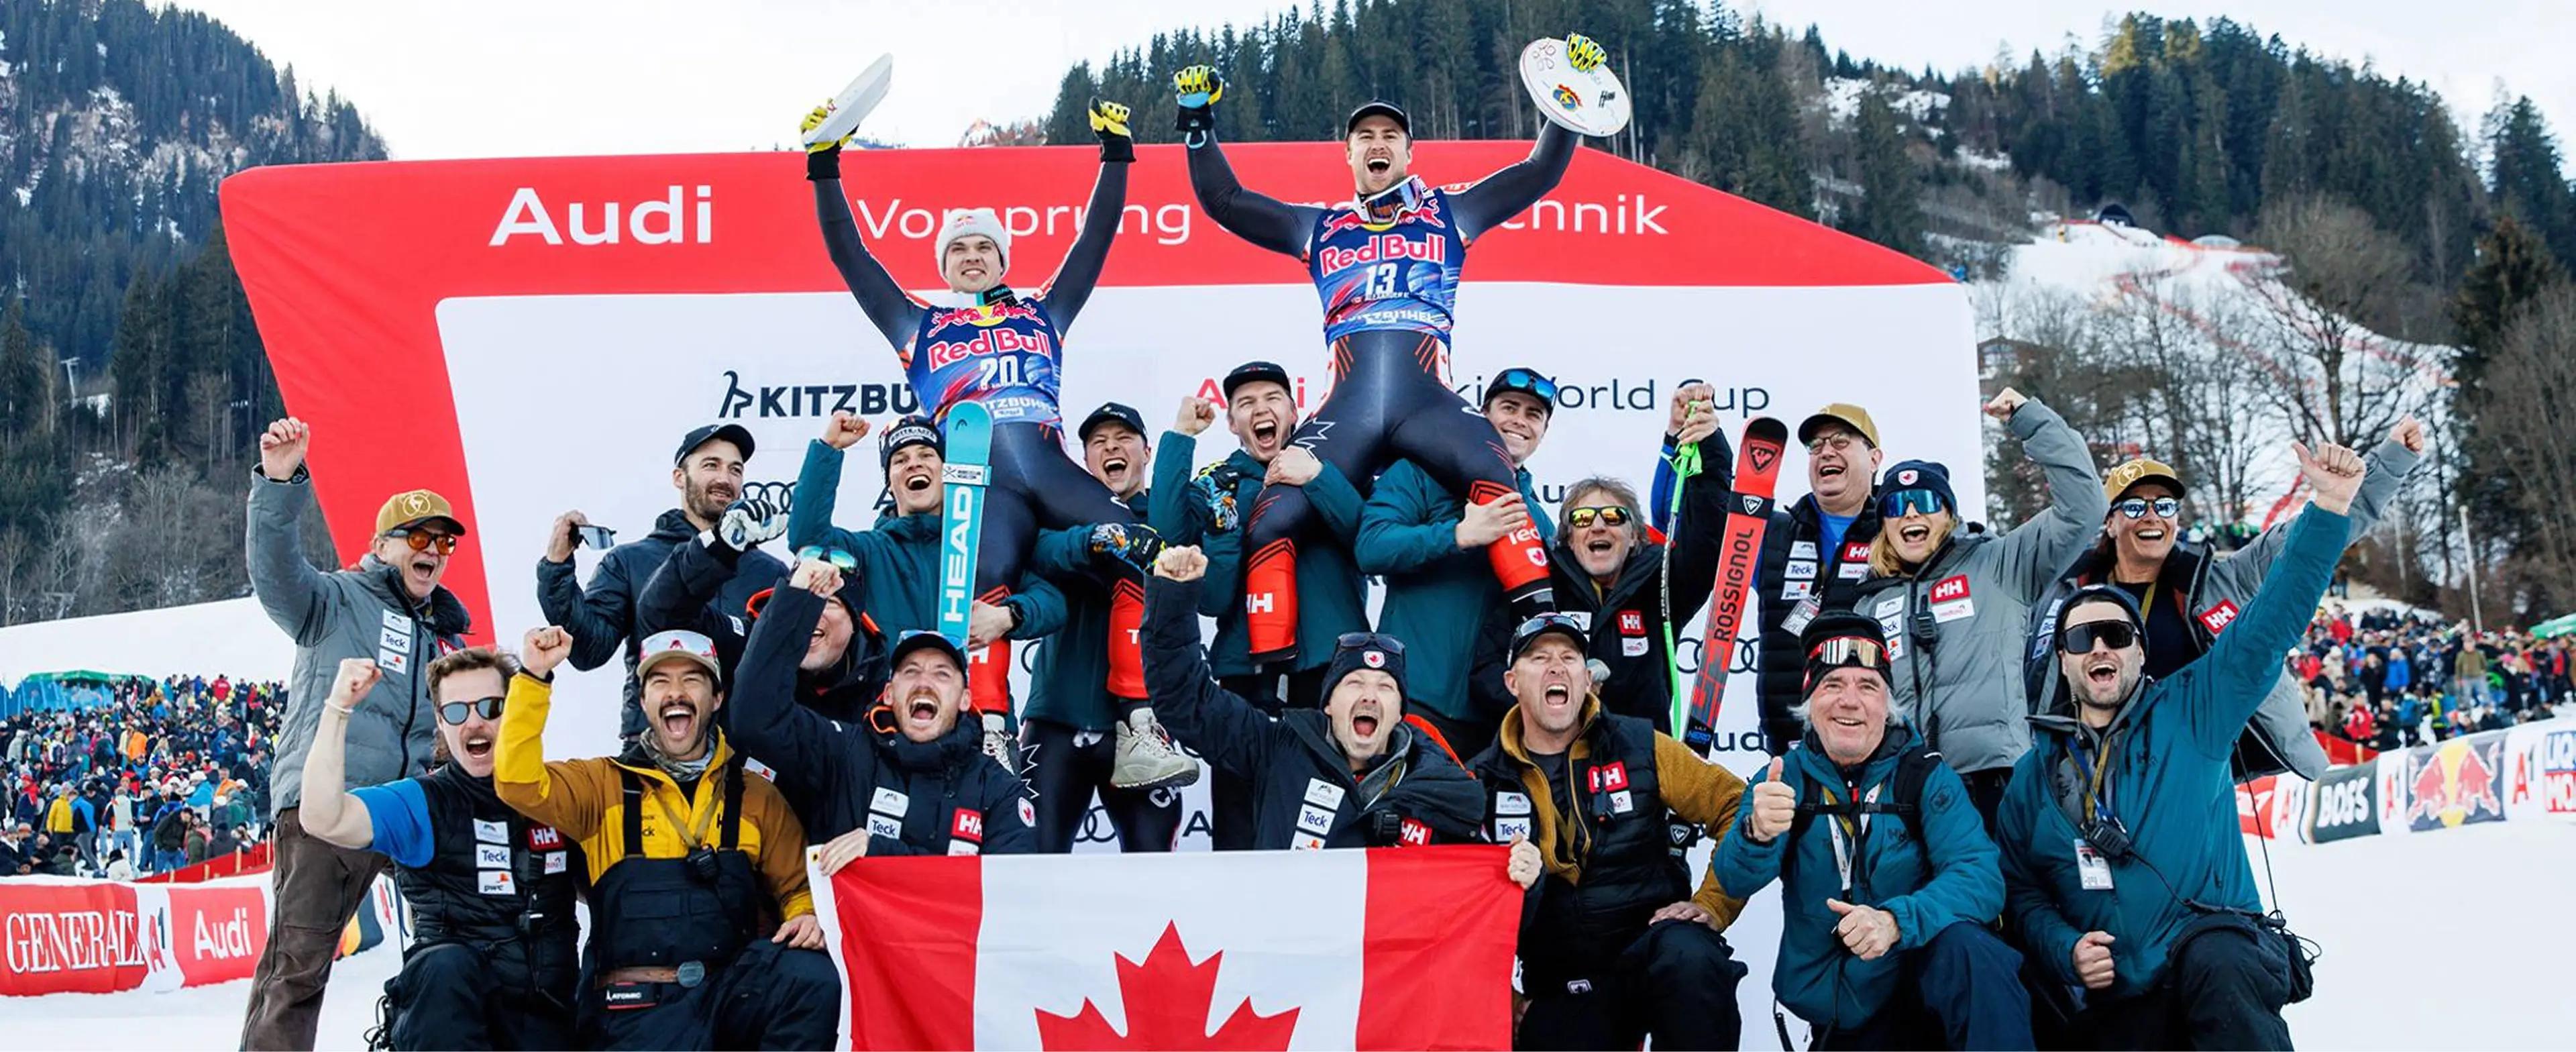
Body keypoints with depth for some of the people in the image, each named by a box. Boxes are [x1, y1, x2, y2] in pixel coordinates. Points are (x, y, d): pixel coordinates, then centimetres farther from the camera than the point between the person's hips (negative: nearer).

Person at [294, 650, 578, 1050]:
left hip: (547, 1020, 3)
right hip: (447, 1010, -3)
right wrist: (338, 708, -20)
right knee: (446, 965, -35)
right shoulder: (421, 803, 1)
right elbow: (324, 819, -16)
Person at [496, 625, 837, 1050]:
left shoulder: (757, 797, 15)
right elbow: (519, 783, -5)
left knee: (811, 977, -28)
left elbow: (796, 887, 19)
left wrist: (806, 917, -4)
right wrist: (534, 678, -10)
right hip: (637, 1005, -2)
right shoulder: (604, 785, 11)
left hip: (735, 992, 2)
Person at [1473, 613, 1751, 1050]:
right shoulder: (1483, 781, 6)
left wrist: (1710, 905, -6)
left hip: (1653, 941, 0)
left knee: (1688, 956, -34)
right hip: (1561, 988, 1)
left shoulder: (1640, 747, 3)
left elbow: (1737, 807, 3)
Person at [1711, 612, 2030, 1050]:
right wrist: (1757, 833, -36)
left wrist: (1895, 921, -34)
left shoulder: (1927, 777, -2)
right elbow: (1736, 882, -12)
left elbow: (1980, 877, -16)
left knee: (1965, 945, -30)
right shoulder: (1786, 777, 2)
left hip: (1923, 992, -3)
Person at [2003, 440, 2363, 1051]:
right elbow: (2023, 892, 13)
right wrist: (2066, 952, -8)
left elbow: (2273, 619, 2)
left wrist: (2329, 508, -8)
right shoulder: (2035, 776, 13)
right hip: (2118, 1000, 2)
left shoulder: (2189, 713, 8)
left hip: (2224, 954, -2)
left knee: (2215, 963, -37)